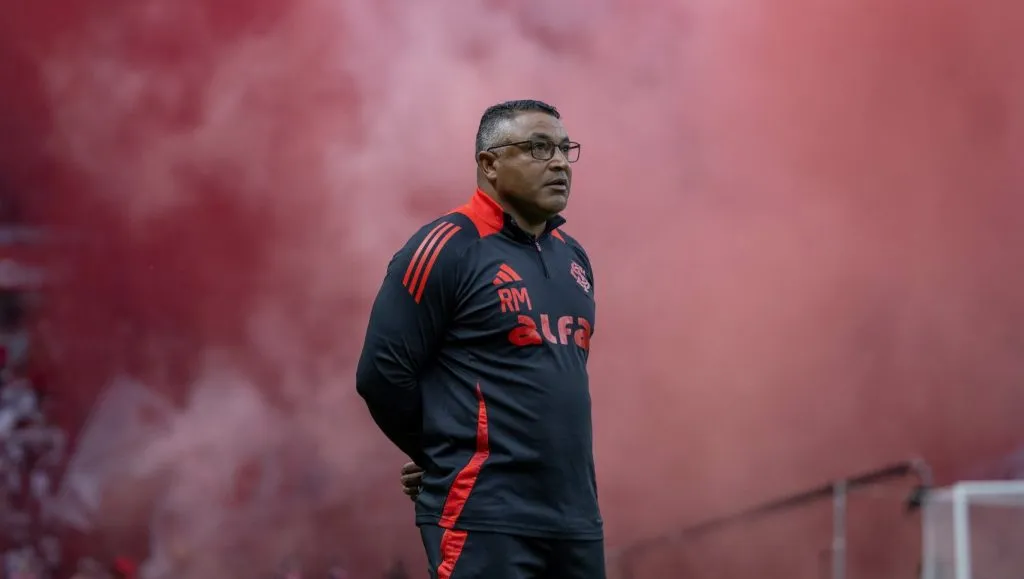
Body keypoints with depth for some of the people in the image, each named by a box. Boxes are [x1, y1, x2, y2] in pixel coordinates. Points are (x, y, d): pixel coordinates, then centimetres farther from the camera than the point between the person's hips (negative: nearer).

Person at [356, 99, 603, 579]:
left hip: (576, 518, 7)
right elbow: (382, 375, -8)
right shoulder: (447, 248, -7)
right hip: (486, 520, -7)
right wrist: (453, 458, 4)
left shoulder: (573, 257, 15)